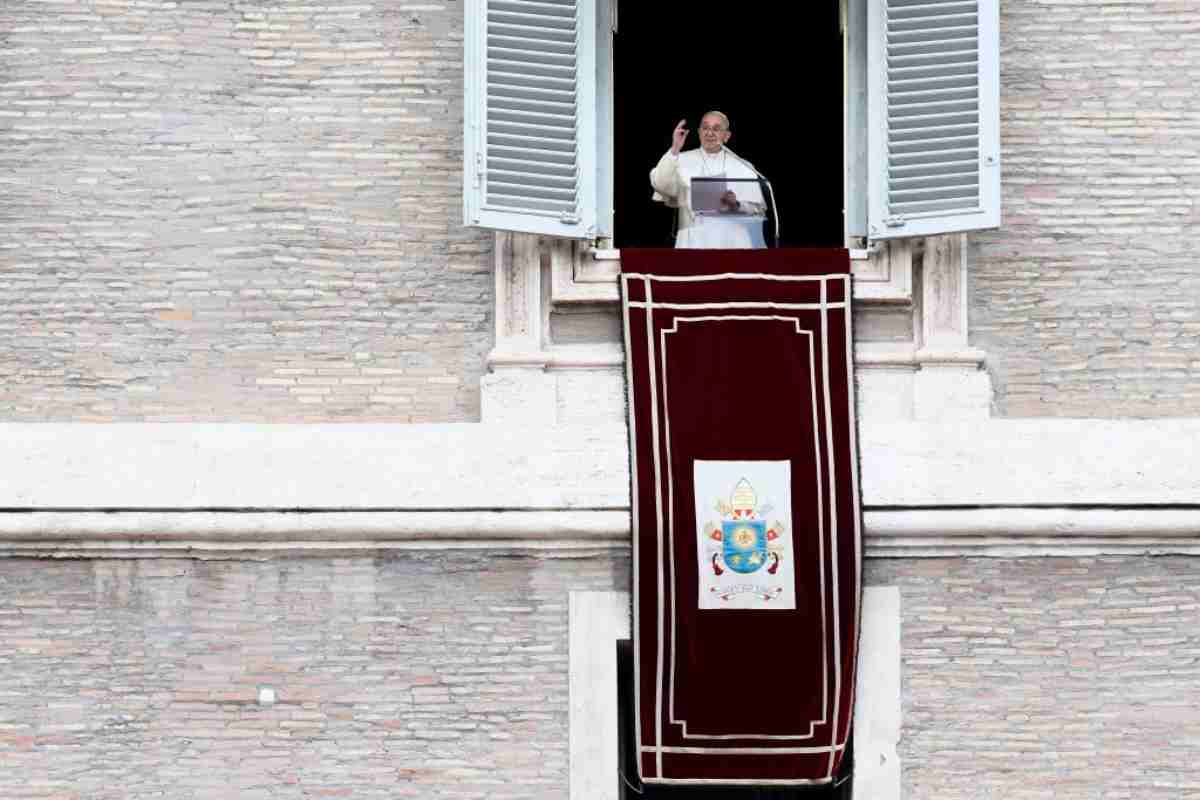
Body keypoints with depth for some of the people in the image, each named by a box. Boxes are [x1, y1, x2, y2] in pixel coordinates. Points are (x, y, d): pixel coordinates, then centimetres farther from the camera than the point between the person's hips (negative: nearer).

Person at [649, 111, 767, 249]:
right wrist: (674, 150, -17)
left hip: (732, 242, 1)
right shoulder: (682, 161, 8)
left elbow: (758, 208, 9)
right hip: (695, 241, -1)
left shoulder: (742, 167, 12)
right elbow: (659, 184, -9)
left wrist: (736, 205, -11)